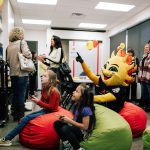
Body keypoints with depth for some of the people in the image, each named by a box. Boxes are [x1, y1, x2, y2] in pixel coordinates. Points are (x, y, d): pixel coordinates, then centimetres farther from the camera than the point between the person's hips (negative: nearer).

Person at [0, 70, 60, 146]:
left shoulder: (54, 91, -22)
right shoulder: (44, 89, 4)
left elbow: (51, 107, -21)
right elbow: (43, 102, 11)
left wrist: (38, 102, -23)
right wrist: (36, 100, -9)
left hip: (51, 112, -10)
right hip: (45, 110, 10)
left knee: (27, 118, -15)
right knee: (26, 117, -4)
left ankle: (6, 139, -10)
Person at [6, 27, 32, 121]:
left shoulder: (9, 46, 10)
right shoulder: (22, 42, -6)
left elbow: (8, 60, 11)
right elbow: (27, 54, -22)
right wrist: (30, 55, -2)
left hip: (13, 73, 6)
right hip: (22, 73, -6)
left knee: (15, 95, 15)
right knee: (21, 95, 1)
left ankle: (15, 115, 25)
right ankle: (21, 116, 9)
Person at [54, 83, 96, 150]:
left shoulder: (86, 109, -23)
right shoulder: (76, 105, 1)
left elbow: (85, 127, -21)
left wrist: (70, 121, -23)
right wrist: (66, 120, -8)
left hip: (83, 133, -8)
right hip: (76, 128, 8)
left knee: (65, 129, -32)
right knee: (57, 123, -4)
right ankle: (67, 144, -4)